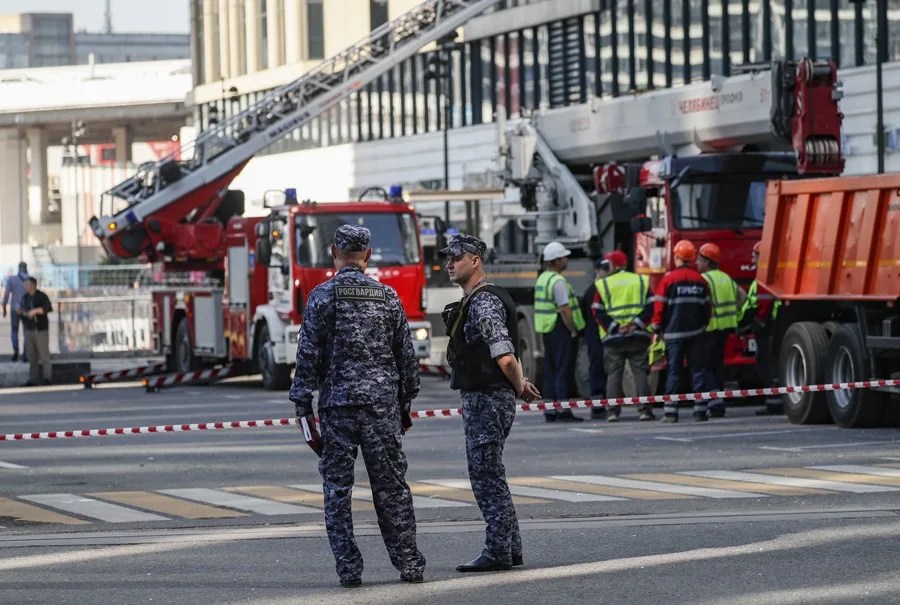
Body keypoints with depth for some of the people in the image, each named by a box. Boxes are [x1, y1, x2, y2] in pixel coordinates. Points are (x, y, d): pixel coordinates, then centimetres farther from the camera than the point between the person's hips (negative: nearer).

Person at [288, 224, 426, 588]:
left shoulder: (323, 296, -3)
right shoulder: (387, 297, 7)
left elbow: (308, 355, -7)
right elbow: (406, 356, 11)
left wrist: (302, 405, -4)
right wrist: (405, 404, 20)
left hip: (338, 403, -3)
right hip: (383, 402, 3)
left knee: (337, 489, 3)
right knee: (391, 487, 7)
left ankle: (348, 568, 0)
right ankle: (409, 563, 6)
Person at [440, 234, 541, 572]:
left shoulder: (484, 303, -16)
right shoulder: (474, 301, 17)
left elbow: (505, 357, -23)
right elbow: (507, 355, 23)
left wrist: (519, 387, -9)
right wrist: (520, 384, 13)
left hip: (488, 401, -11)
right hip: (478, 400, 11)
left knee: (487, 478, -7)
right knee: (489, 477, 15)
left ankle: (497, 554, -5)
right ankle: (510, 550, 20)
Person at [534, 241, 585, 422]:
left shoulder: (542, 279, 14)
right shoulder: (558, 281, -17)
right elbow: (564, 310, -22)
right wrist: (573, 331, -13)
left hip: (547, 330, 9)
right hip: (560, 329, -9)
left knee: (550, 371, 10)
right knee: (564, 371, -8)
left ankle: (550, 411, 11)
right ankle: (563, 411, -10)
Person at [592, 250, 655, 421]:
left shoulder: (603, 285, 3)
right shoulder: (642, 281, 9)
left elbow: (598, 312, -4)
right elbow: (651, 306, 0)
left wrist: (614, 327, -8)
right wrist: (637, 324, -7)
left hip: (613, 337, -1)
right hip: (638, 336, 1)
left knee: (614, 375, 3)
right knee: (640, 373, 3)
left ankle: (612, 412, -2)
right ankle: (644, 410, -3)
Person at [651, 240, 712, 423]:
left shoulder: (668, 279, -7)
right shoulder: (700, 280, 4)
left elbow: (660, 306, -5)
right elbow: (706, 307, 9)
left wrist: (658, 329, 5)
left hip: (674, 333, -2)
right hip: (696, 333, 2)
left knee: (673, 372, 0)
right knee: (698, 370, 6)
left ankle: (671, 411, -3)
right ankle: (700, 410, 3)